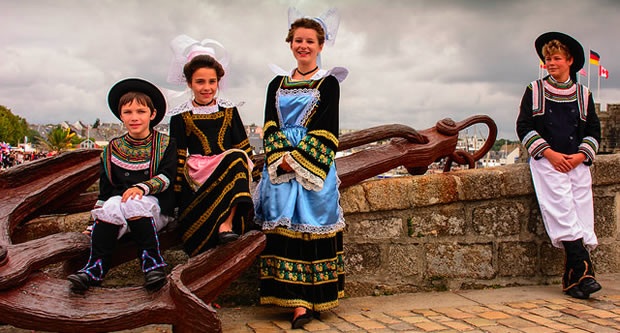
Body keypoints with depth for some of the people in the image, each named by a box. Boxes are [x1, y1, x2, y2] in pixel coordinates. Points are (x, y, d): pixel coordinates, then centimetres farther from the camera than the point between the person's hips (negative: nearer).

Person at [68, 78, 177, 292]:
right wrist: (98, 218, 6)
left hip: (154, 205, -3)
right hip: (117, 203, 3)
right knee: (112, 205, -31)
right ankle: (96, 266, -36)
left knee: (133, 203, -35)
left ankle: (151, 261, -34)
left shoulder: (165, 145, 8)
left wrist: (142, 187, -23)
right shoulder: (113, 150, 16)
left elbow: (166, 177, -5)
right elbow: (105, 189, 16)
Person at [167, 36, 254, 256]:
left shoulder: (228, 110, 14)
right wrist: (178, 193, -2)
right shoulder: (180, 116, 7)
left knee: (237, 160, -34)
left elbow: (244, 147, 14)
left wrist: (246, 172, -2)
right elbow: (178, 158, 6)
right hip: (196, 175, -2)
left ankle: (227, 223, -38)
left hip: (231, 169, 2)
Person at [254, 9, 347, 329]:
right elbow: (270, 126, 9)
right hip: (280, 167, 3)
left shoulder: (328, 83, 6)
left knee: (311, 226, -7)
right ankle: (299, 301, -3)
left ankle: (313, 298, -3)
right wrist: (281, 157, -8)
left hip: (314, 167, -3)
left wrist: (297, 158, -12)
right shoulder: (278, 85, 17)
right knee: (284, 227, -5)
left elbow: (324, 129, -3)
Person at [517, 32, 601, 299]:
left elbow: (594, 130, 16)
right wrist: (549, 153, -7)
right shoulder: (534, 91, 11)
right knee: (562, 211, -19)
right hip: (546, 161, -2)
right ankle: (583, 270, -23)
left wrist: (580, 156, -3)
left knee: (581, 213, -6)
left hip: (577, 163, 3)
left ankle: (573, 278, -3)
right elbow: (523, 127, 5)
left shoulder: (583, 95, 17)